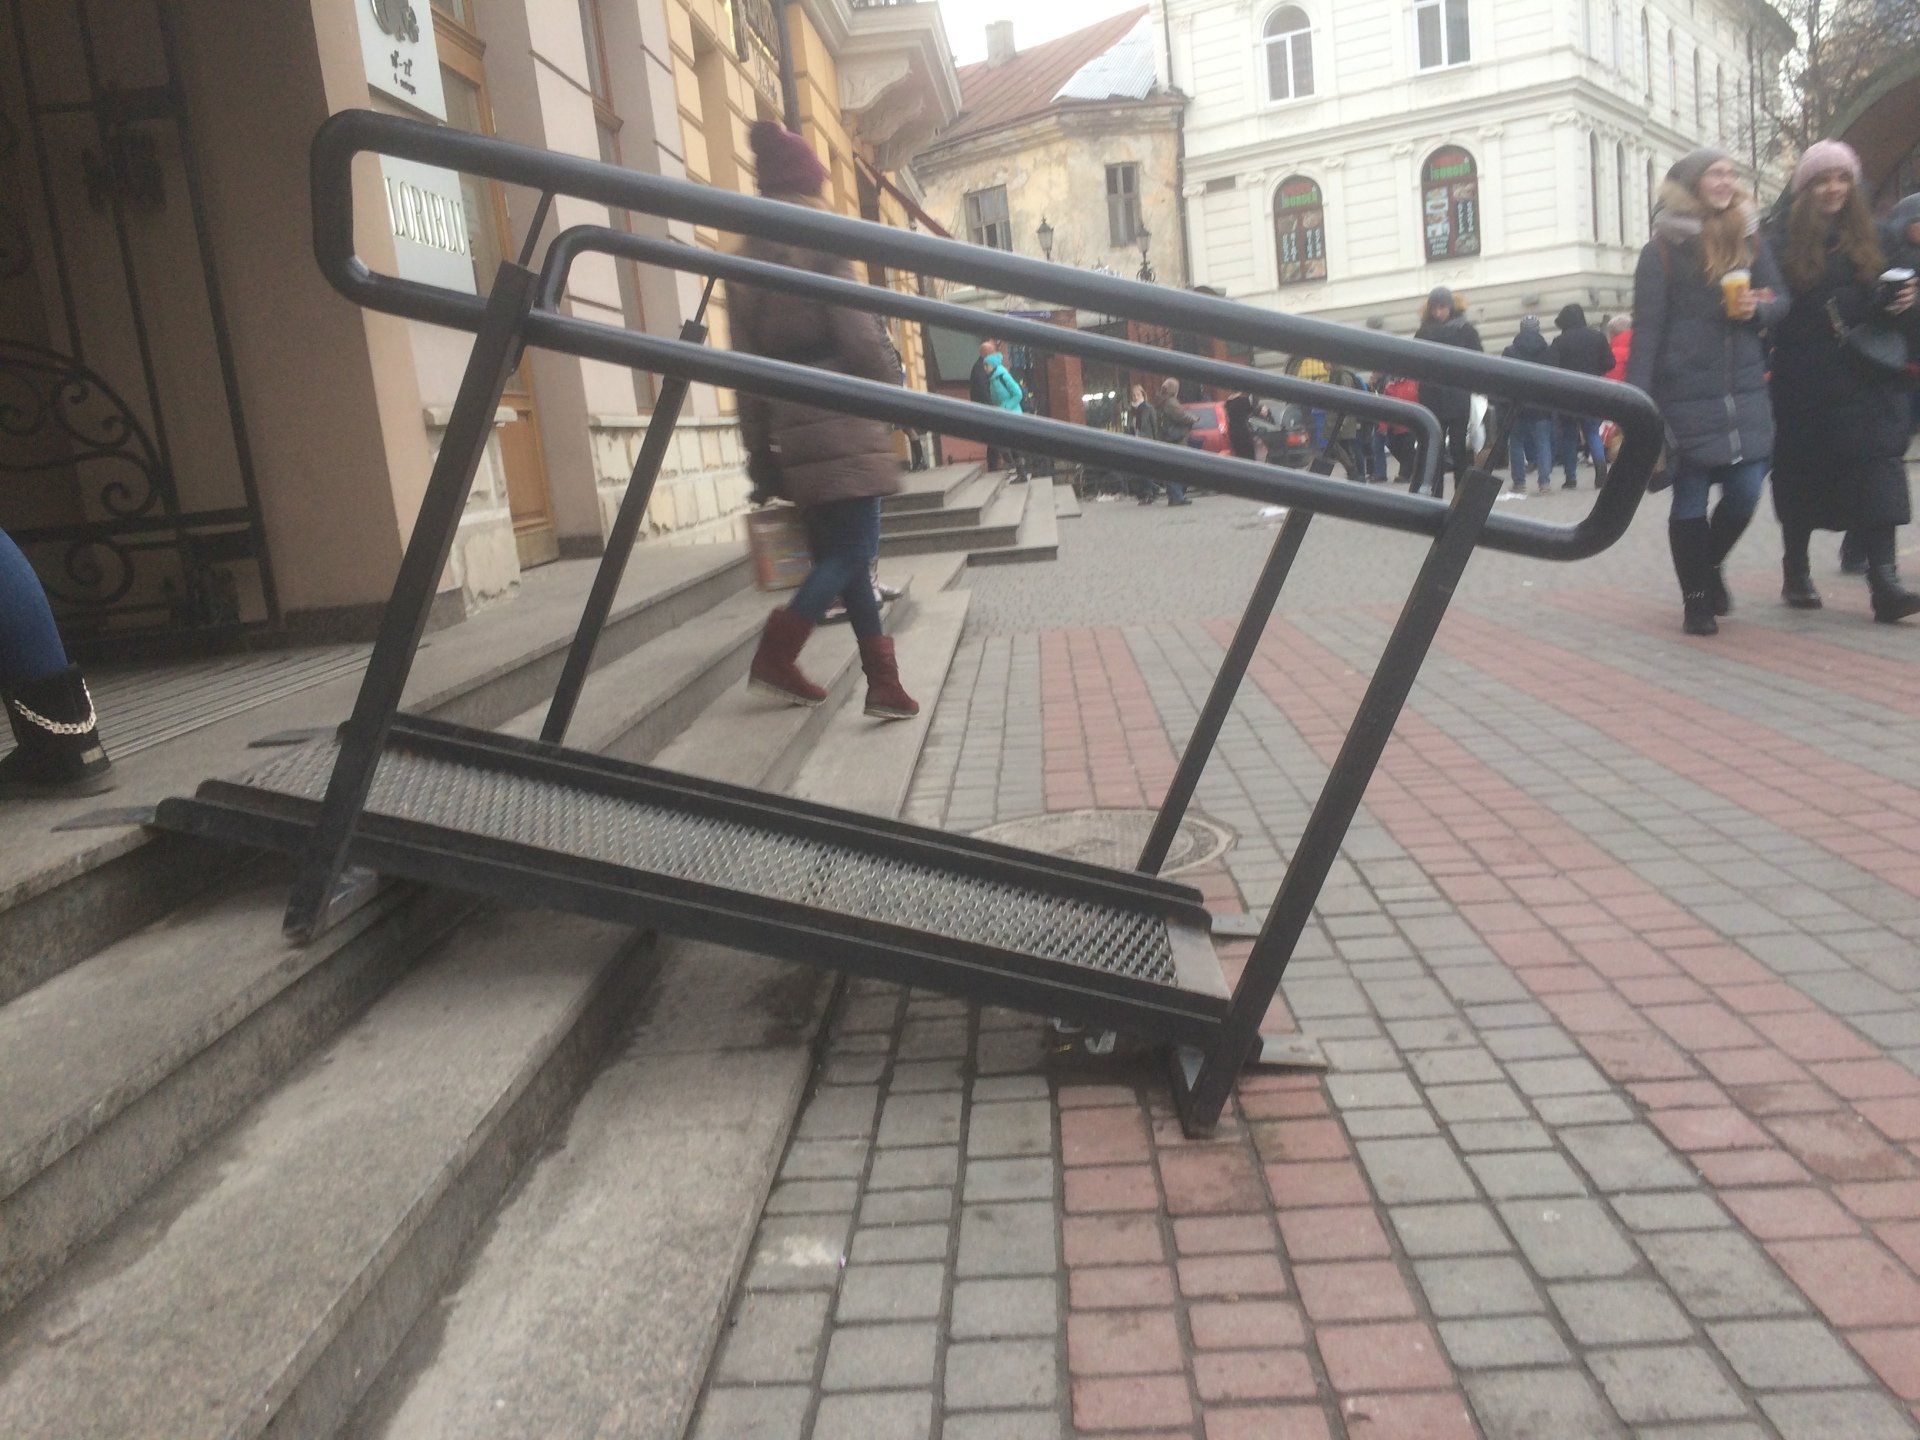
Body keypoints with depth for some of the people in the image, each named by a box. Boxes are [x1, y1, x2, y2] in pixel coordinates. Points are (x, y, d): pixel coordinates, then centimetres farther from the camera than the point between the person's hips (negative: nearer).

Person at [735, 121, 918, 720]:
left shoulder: (749, 258, 14)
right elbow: (855, 330, -11)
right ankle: (774, 655, -12)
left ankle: (883, 682, 9)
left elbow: (747, 362, 12)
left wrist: (758, 447, 12)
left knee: (838, 553, 9)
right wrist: (893, 387, 4)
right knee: (854, 551, -3)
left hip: (791, 425, 7)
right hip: (840, 417, -7)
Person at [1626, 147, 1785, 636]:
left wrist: (1755, 310, -8)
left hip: (1745, 391, 4)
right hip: (1687, 394, -4)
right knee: (1691, 499, 2)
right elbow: (1647, 328, -8)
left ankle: (1710, 564, 29)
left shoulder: (1749, 239, 11)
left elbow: (1779, 301, 16)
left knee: (1745, 493, 1)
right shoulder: (1663, 250, -3)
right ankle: (1696, 597, 14)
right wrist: (1637, 401, -14)